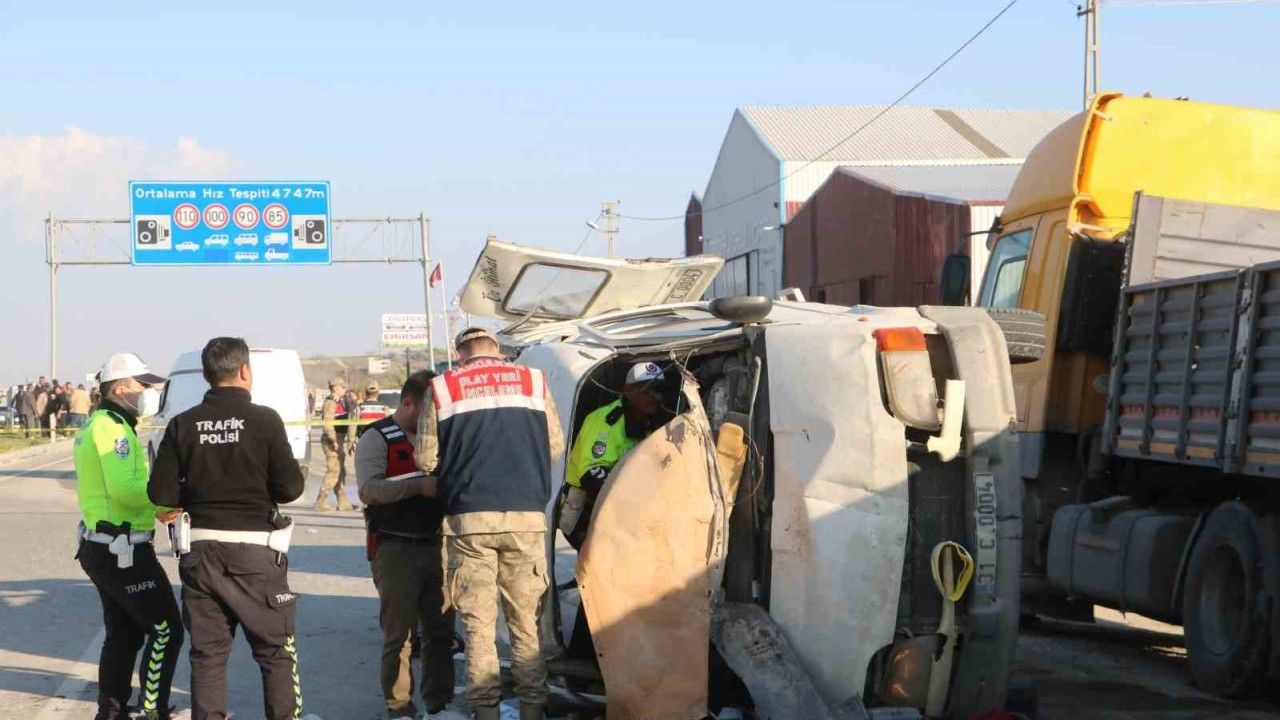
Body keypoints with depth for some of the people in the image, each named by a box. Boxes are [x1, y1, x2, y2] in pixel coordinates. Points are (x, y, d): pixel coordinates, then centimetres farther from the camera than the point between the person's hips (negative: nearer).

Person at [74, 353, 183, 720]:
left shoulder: (96, 426, 16)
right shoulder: (113, 427, -17)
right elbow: (125, 487, -28)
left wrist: (155, 506, 6)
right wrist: (169, 499, -16)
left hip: (100, 547, 10)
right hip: (123, 551, -10)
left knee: (124, 634, 18)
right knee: (166, 630, -3)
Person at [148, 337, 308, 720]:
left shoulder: (183, 425, -1)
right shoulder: (264, 420, -9)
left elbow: (161, 493, -2)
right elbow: (290, 487, -10)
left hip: (201, 550, 3)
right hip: (256, 548, -3)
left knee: (207, 652, 9)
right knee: (276, 649, 9)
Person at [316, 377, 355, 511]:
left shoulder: (341, 402, 18)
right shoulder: (331, 403, -14)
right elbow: (327, 424, -22)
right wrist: (334, 441, -25)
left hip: (339, 441, 10)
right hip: (332, 441, -10)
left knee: (341, 472, 13)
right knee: (333, 471, -11)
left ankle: (343, 503, 19)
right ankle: (321, 502, -8)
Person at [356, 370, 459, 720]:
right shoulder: (377, 438, -5)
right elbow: (368, 490, -18)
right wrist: (420, 486, -26)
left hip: (436, 544, 6)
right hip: (396, 549, -6)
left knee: (441, 631, 9)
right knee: (399, 635, -1)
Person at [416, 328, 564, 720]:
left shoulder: (442, 389, 3)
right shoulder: (533, 381, 7)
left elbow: (426, 459, 2)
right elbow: (556, 447, 9)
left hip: (469, 519, -1)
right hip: (526, 516, 1)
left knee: (478, 624, 4)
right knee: (527, 622, 9)